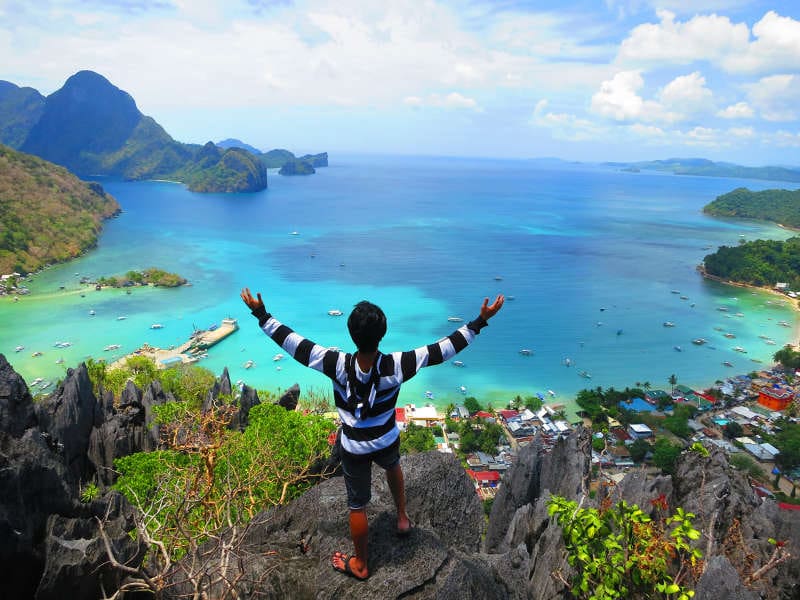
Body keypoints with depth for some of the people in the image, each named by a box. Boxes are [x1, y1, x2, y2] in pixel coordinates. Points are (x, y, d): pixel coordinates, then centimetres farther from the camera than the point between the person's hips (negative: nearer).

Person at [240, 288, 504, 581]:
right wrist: (480, 321, -16)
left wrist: (261, 314, -12)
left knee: (357, 505, 17)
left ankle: (360, 565, 37)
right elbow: (444, 348, -22)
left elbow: (291, 341, -23)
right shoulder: (396, 366, -27)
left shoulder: (337, 365, -29)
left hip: (354, 449, -1)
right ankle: (402, 518, 53)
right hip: (387, 441, 2)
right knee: (393, 467, 37)